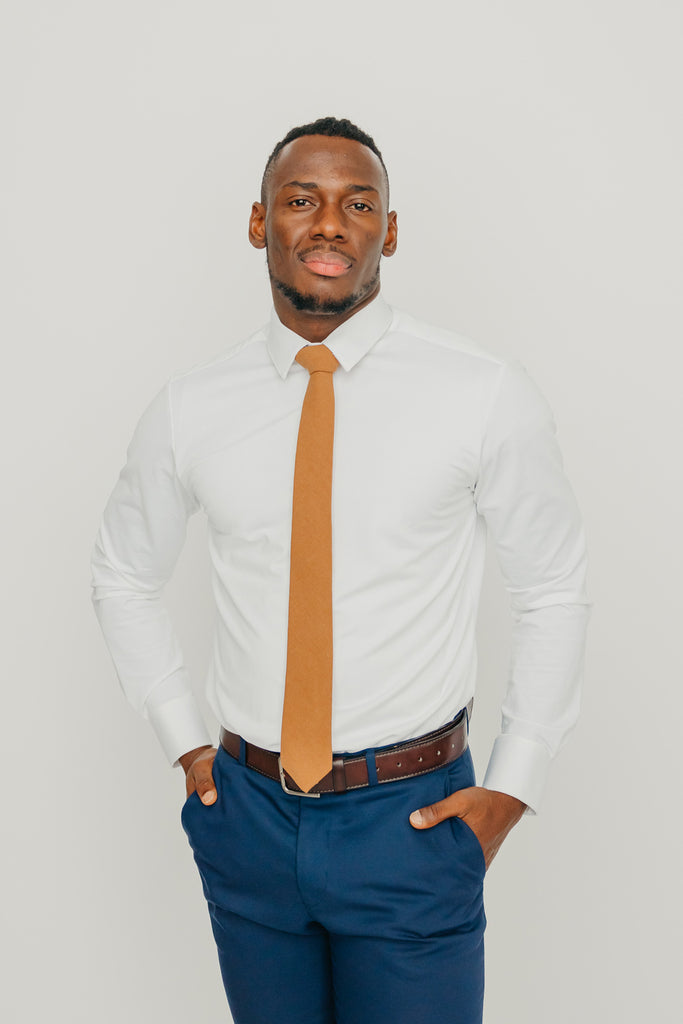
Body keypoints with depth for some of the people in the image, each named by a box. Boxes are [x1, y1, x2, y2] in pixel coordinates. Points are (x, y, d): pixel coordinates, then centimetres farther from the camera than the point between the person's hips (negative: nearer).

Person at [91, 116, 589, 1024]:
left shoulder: (486, 394, -9)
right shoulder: (190, 408, -1)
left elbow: (555, 591, 0)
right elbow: (123, 576, 14)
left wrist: (512, 788, -3)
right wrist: (183, 743, 7)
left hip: (414, 817, -2)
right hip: (249, 815, 3)